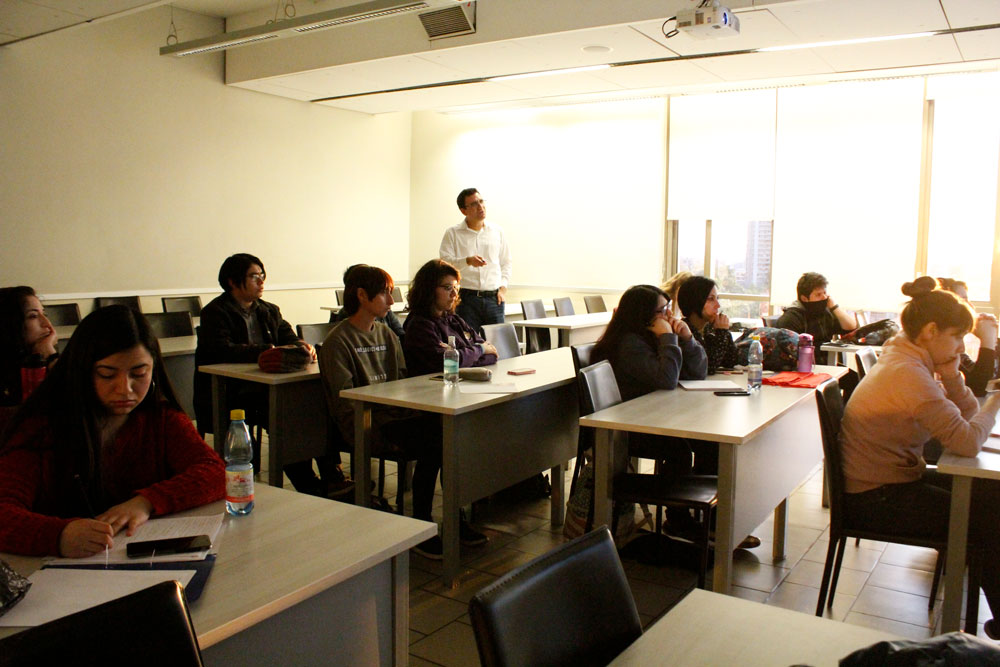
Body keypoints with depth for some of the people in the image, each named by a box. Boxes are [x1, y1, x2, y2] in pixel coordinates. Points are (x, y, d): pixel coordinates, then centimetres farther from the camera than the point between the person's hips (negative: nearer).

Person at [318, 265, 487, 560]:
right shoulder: (338, 341, -3)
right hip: (365, 424, -6)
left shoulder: (386, 334, 19)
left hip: (395, 414, 6)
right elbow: (345, 402, -10)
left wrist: (409, 411, -3)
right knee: (431, 444, -28)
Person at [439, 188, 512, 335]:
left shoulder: (497, 231, 14)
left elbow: (506, 263, 20)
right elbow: (444, 263, -6)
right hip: (466, 298, -3)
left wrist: (503, 287, 8)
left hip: (493, 299, 3)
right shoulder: (453, 233, 4)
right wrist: (468, 261, -22)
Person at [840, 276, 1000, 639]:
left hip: (895, 480, 10)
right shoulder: (909, 374, -24)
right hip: (877, 498, -10)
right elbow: (967, 441, -27)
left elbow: (964, 415, 9)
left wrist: (951, 377, -9)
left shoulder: (907, 362, 7)